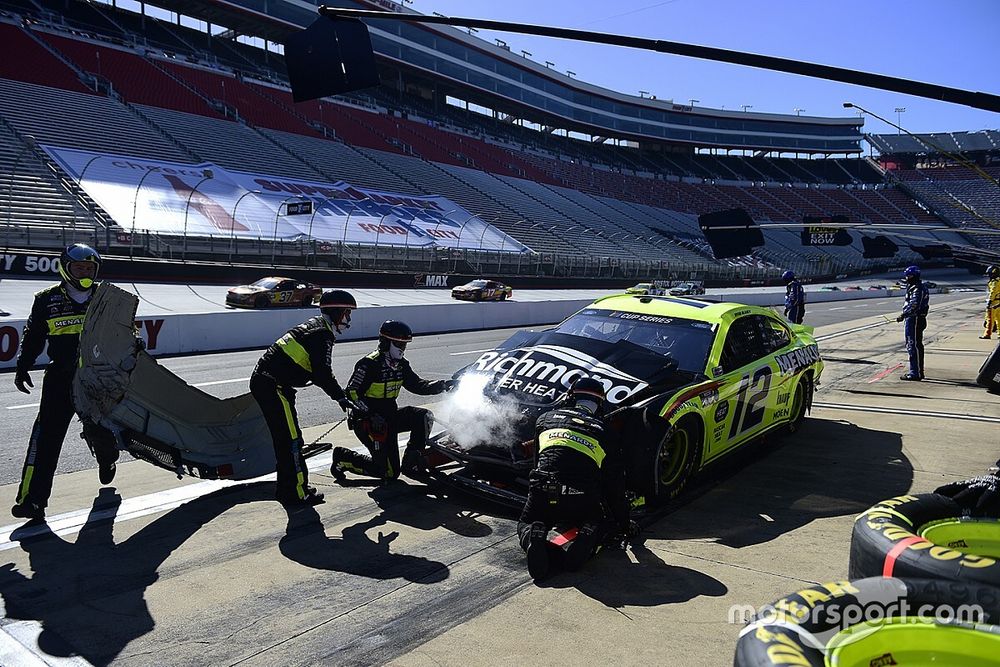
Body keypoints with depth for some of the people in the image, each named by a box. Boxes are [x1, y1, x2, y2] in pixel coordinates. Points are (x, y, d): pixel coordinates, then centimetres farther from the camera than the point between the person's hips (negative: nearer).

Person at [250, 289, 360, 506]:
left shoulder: (314, 326, 18)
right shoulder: (322, 334, -13)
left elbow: (316, 372, 23)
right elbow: (322, 373, -22)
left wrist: (338, 392, 18)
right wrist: (340, 397, -11)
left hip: (262, 381, 11)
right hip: (273, 387, -11)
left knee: (283, 439, 17)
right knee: (291, 439, -5)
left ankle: (286, 488, 26)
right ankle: (296, 493, 0)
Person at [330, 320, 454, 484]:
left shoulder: (401, 365, 7)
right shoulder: (369, 364, -18)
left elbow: (418, 385, 8)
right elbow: (352, 393, -20)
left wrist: (442, 385, -8)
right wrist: (372, 415, -29)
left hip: (391, 416, 8)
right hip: (367, 421, -8)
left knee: (425, 417, -7)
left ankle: (411, 464, 2)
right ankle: (344, 458, 7)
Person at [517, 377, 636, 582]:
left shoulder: (545, 419, 19)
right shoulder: (602, 432, 16)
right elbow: (616, 487, 19)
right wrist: (624, 524, 30)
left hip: (542, 494, 1)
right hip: (582, 501, 0)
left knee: (525, 525, 27)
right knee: (604, 524, 27)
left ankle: (534, 538, -10)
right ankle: (586, 540, -9)